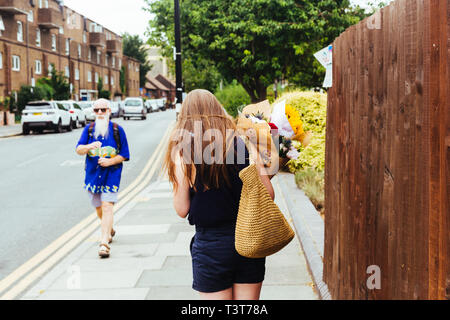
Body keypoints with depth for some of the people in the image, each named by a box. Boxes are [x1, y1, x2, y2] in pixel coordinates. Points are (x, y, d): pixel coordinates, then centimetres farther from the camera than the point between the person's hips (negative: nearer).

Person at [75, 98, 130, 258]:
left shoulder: (117, 130, -1)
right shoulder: (89, 129, 5)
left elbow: (124, 155, 1)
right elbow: (78, 149, -6)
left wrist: (110, 161, -16)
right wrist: (89, 146, -28)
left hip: (111, 174, -3)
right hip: (92, 174, 4)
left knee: (107, 207, -15)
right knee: (98, 208, 15)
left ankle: (104, 243, -18)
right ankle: (109, 230, 43)